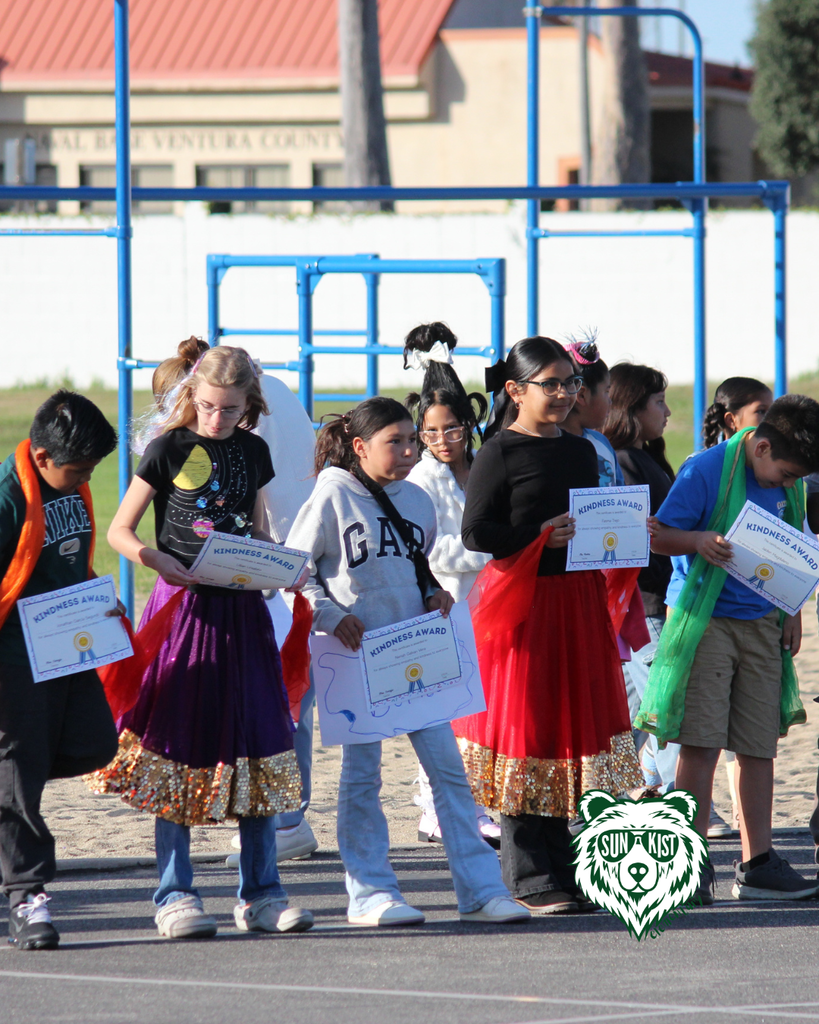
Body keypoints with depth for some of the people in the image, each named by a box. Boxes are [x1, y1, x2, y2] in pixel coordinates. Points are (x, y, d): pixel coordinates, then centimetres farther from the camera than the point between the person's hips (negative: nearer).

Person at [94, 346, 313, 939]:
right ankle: (175, 898, 3)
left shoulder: (253, 452, 10)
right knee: (178, 749, -3)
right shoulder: (171, 450, -2)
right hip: (183, 604, -4)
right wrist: (157, 559, -20)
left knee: (258, 746, 3)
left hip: (241, 607, 4)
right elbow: (120, 531, -1)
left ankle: (261, 895, 11)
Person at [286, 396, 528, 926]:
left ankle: (480, 888, 3)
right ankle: (370, 893, 9)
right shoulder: (333, 497, -4)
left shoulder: (417, 500, 12)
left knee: (448, 767, 1)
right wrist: (330, 614, -13)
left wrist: (437, 594, 4)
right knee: (361, 774, 2)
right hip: (358, 653, -4)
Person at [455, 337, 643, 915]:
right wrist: (540, 535, -22)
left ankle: (559, 873, 16)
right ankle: (529, 881, -1)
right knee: (525, 729, -4)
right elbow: (476, 533, -12)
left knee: (572, 725, 8)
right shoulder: (501, 453, -7)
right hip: (522, 602, -7)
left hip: (577, 601, 7)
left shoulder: (581, 452, 14)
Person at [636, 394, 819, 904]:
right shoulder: (706, 470, -11)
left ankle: (758, 864, 9)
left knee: (760, 745, 5)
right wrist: (699, 542, -28)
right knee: (702, 742, -9)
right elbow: (659, 535, -9)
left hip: (762, 625, 6)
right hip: (706, 621, -6)